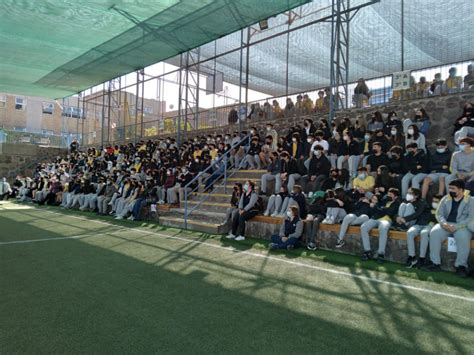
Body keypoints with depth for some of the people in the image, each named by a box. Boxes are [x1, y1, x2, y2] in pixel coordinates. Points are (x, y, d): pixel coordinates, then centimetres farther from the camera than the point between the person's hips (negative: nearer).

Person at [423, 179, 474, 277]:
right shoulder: (445, 199, 11)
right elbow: (439, 214, 8)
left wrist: (456, 226, -22)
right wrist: (444, 223, -15)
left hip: (462, 226, -3)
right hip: (446, 225, 3)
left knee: (463, 237, -36)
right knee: (434, 232, -26)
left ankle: (461, 265, -22)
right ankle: (435, 263, -22)